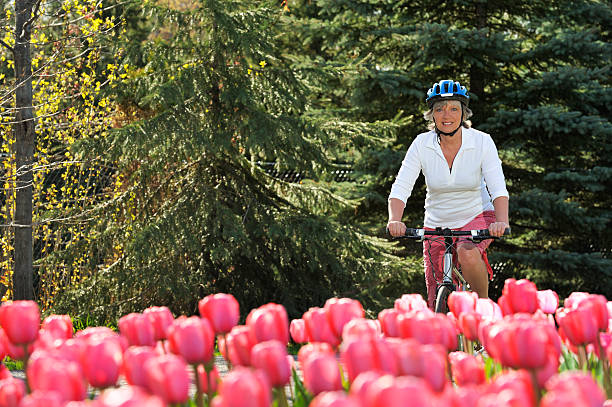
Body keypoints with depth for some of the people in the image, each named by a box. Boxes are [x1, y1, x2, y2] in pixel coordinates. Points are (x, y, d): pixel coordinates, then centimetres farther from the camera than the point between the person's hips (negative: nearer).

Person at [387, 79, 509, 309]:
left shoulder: (482, 142, -15)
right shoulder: (422, 144, -12)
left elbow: (498, 189, -22)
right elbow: (400, 188, -17)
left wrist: (501, 221, -41)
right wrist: (394, 220, -36)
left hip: (477, 217, -2)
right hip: (437, 225, 2)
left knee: (467, 254, -36)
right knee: (436, 307, -2)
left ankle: (484, 304, -12)